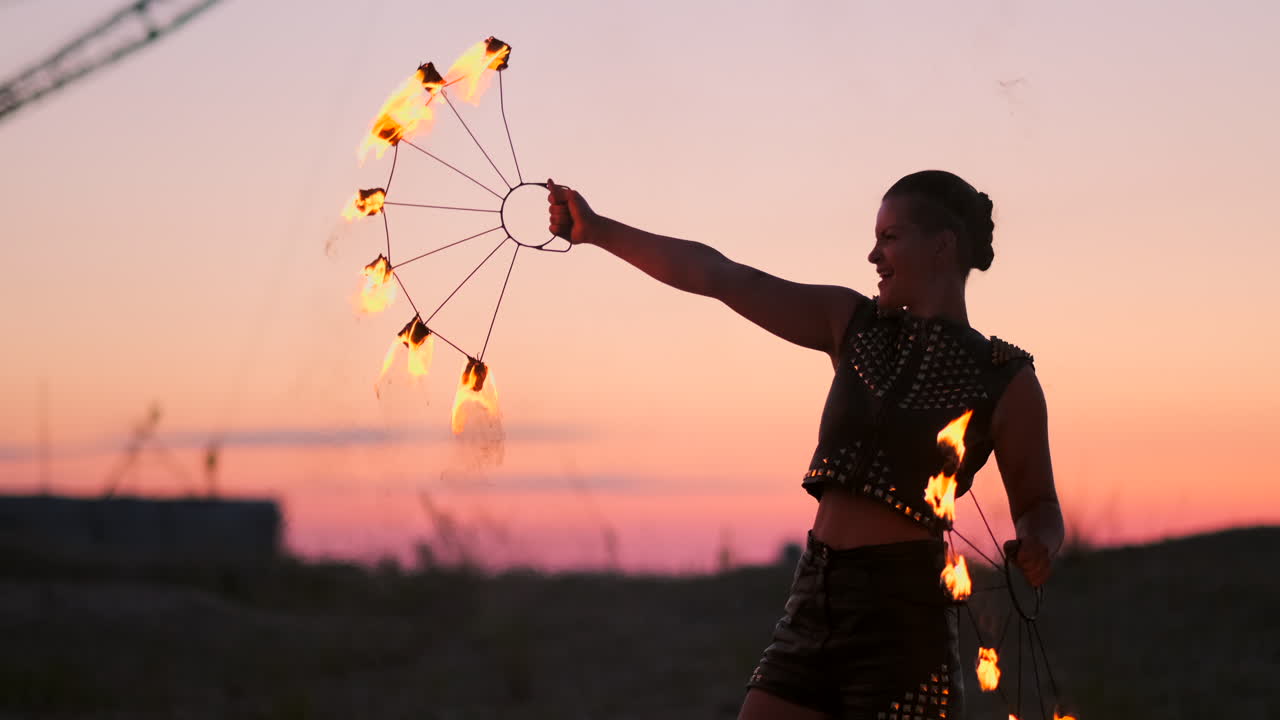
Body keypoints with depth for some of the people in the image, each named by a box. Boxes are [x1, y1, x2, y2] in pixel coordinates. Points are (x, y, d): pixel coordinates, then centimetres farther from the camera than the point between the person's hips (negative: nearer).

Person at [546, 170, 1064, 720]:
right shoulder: (854, 325, 10)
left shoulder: (1006, 381, -1)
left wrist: (1035, 550, -16)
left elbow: (1037, 504, 7)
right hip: (814, 598, 5)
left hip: (902, 613, -5)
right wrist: (599, 231, 5)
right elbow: (717, 276, 7)